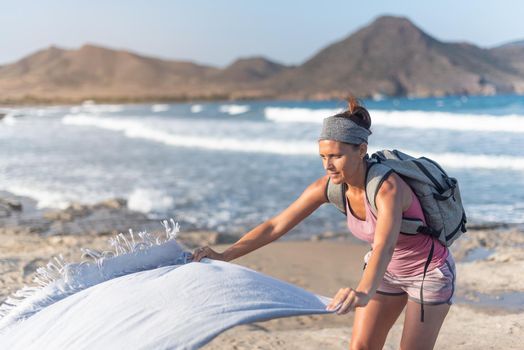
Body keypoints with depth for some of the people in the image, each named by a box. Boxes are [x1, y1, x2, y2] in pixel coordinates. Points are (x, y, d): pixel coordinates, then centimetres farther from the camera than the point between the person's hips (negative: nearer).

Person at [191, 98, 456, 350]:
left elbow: (383, 248, -55)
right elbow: (275, 225, -17)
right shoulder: (327, 186, -18)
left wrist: (364, 292, -74)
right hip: (389, 270, 6)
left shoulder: (388, 187, -37)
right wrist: (224, 256, -27)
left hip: (430, 272, -6)